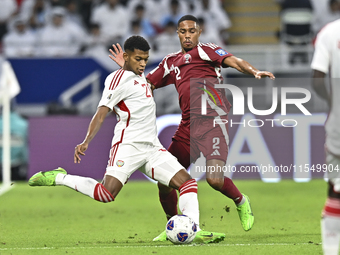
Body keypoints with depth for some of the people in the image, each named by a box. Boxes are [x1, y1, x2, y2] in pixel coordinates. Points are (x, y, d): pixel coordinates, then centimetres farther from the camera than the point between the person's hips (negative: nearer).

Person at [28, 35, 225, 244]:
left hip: (152, 148, 8)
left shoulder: (140, 76, 21)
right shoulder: (119, 79, -5)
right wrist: (86, 142, -25)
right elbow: (101, 112, -14)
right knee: (107, 193, -24)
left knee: (187, 182, -5)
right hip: (128, 145, -8)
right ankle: (59, 178, -7)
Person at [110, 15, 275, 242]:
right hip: (188, 127, 6)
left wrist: (254, 72, -29)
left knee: (214, 179, -23)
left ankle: (241, 202, 10)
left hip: (213, 121, -6)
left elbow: (233, 61, -11)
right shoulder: (170, 62, 22)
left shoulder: (204, 50, 4)